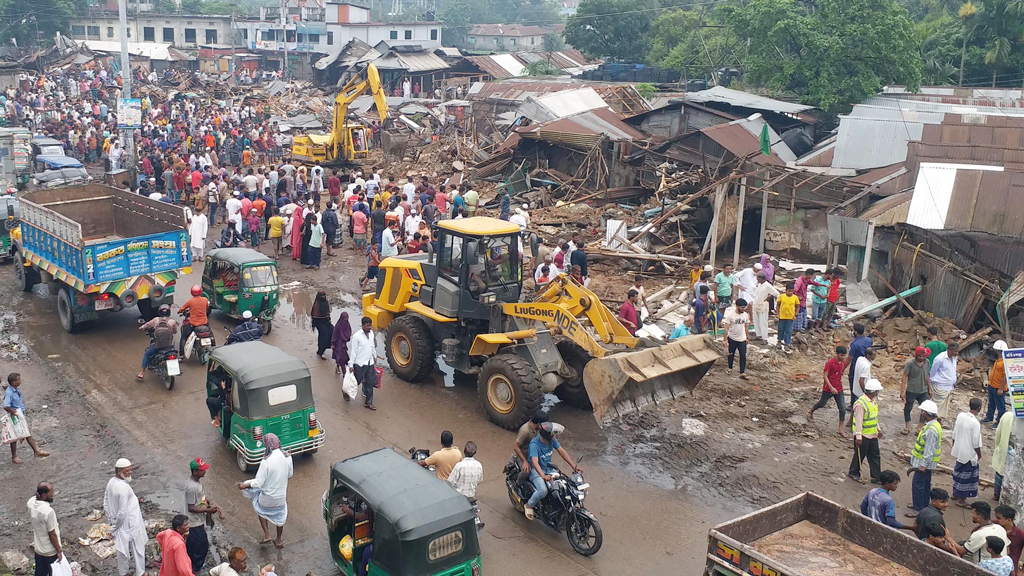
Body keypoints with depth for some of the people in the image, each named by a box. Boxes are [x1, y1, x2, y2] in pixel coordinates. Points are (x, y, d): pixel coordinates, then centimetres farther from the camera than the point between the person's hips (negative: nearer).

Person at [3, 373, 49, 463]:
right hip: (15, 418, -8)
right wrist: (13, 412, -25)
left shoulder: (17, 389, -1)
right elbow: (6, 406, -39)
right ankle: (14, 456, 25)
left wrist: (24, 408, 7)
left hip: (21, 416, 8)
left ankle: (36, 451, 23)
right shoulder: (9, 393, -28)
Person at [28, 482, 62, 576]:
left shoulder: (31, 502, -13)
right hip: (50, 551, -7)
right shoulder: (48, 511, -34)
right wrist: (59, 551, -9)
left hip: (38, 548, 7)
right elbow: (52, 534, -24)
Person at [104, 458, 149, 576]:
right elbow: (122, 512, -28)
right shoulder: (124, 487, -30)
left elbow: (106, 503, 7)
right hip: (129, 524, -8)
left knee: (122, 547, 22)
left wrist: (111, 520, 14)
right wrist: (116, 525, -12)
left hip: (119, 524, 8)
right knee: (137, 547, 10)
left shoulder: (111, 482, -4)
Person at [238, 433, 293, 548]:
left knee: (261, 510, 29)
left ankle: (267, 535, 27)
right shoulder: (287, 457, -13)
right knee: (280, 515, 27)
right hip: (282, 495, 4)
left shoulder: (266, 462, -29)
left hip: (268, 497, -4)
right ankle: (279, 540, 43)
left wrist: (244, 485, -7)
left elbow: (258, 482, -23)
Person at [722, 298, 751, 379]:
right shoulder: (730, 315, -18)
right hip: (732, 338, -2)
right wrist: (725, 339, -17)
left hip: (742, 339, 2)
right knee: (731, 354, 16)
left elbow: (746, 326, 8)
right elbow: (726, 328, -16)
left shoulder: (746, 315, -6)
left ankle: (742, 373, 2)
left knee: (743, 356, -3)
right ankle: (730, 368, 36)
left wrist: (746, 337, 13)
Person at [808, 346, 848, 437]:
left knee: (843, 409, -2)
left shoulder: (843, 362, -2)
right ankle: (810, 412, 47)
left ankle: (841, 429, 6)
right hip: (828, 389, -5)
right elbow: (825, 376, -21)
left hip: (839, 389, 5)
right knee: (822, 404, 16)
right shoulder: (830, 363, -21)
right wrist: (831, 387, -29)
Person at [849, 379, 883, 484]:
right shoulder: (861, 404, -25)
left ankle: (876, 476, 21)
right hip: (863, 436, -9)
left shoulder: (872, 401, 6)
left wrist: (878, 429, 25)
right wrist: (858, 437, -25)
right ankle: (854, 473, 24)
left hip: (872, 434, 9)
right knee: (859, 455, 6)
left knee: (875, 456, 12)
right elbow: (858, 421, -25)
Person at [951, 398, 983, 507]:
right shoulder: (975, 423, -25)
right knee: (966, 476, 8)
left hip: (958, 451, 7)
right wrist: (979, 454, -1)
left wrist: (954, 446, 18)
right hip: (969, 454, -7)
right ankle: (960, 499, 17)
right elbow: (976, 442, -18)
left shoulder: (960, 416, -5)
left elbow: (954, 433, 5)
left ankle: (955, 494, 36)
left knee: (958, 472, 22)